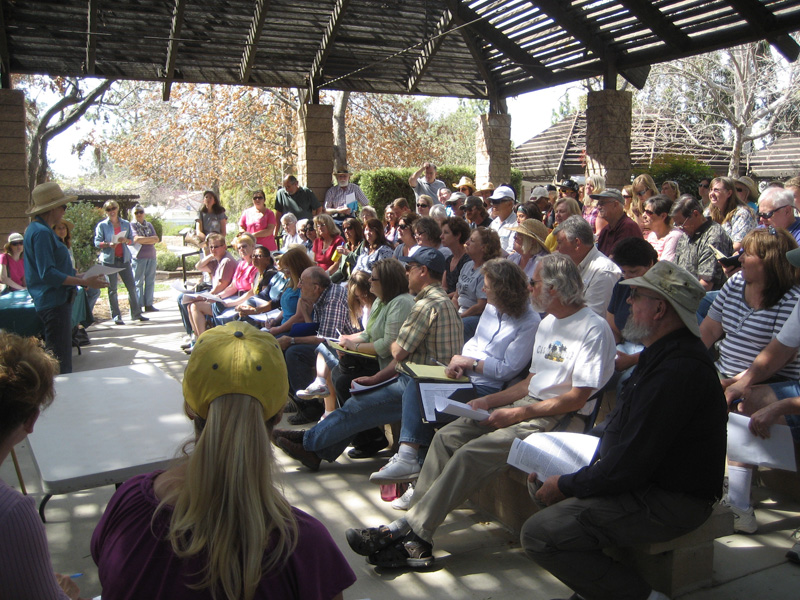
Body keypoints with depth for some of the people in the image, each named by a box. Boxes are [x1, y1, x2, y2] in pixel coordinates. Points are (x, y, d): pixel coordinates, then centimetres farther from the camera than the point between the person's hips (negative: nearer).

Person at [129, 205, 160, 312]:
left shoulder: (149, 225, 18)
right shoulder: (132, 225, 3)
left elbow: (156, 240, 6)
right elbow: (136, 239, -13)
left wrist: (142, 240, -7)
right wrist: (150, 239, -2)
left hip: (151, 256, 5)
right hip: (138, 257, -5)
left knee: (150, 281, 4)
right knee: (138, 282, -4)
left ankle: (148, 305, 9)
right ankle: (138, 306, -1)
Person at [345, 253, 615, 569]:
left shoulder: (594, 328, -10)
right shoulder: (547, 323, 19)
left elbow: (577, 398, -15)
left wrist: (519, 413, -17)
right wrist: (490, 400, 9)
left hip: (558, 418, -9)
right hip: (528, 406, 9)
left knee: (471, 454, -26)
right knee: (447, 436, -9)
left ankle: (412, 532, -19)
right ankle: (410, 527, -13)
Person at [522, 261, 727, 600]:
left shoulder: (677, 372, -27)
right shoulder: (663, 354, 9)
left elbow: (626, 467, -26)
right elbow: (624, 426, 20)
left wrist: (565, 486, -12)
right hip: (646, 479, 11)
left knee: (538, 536, -19)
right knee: (542, 479, 17)